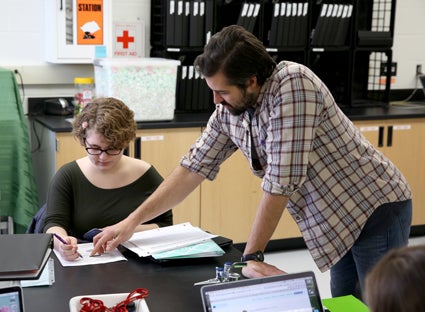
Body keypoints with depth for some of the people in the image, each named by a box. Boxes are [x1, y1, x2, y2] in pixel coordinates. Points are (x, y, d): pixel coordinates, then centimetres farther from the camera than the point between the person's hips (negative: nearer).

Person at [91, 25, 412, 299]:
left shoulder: (292, 84, -26)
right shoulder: (228, 111, -3)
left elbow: (282, 180, -28)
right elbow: (193, 167, 6)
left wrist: (252, 255, -20)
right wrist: (132, 221, 5)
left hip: (375, 207, -7)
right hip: (339, 220, 7)